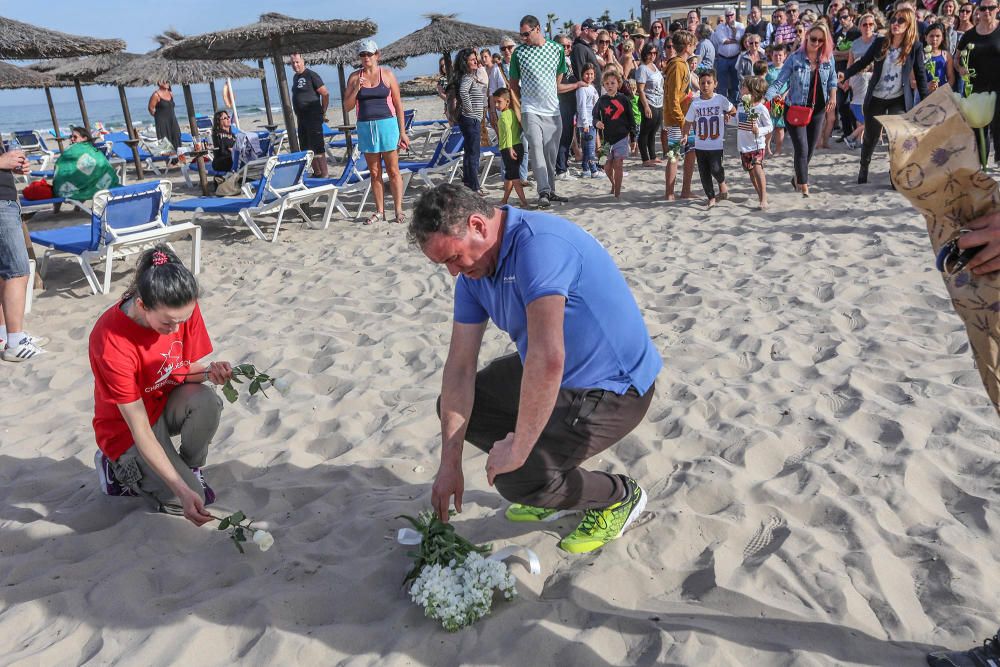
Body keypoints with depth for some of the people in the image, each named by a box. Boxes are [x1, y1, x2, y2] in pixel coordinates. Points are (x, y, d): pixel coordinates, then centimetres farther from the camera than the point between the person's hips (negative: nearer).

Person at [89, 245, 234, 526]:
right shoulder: (111, 342, -32)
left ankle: (191, 467, -2)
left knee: (206, 401, -32)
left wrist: (210, 372, -28)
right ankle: (119, 468, 9)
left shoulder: (183, 309, -18)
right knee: (193, 498, -19)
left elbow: (187, 370, -2)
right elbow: (140, 428, -30)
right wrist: (183, 490, -34)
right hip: (127, 429, -4)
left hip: (170, 402, 4)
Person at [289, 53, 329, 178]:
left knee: (317, 147, -9)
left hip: (313, 118, -9)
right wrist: (298, 116, 17)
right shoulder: (295, 77, 16)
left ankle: (324, 174, -5)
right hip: (301, 119, 9)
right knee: (306, 148, 12)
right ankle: (316, 173, 21)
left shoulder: (311, 75, -9)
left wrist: (323, 113, -8)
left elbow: (325, 94, -11)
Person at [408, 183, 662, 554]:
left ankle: (617, 497, 7)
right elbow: (460, 367, -3)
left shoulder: (538, 245, -31)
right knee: (454, 403, 11)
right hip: (558, 372, 10)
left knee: (516, 479, -23)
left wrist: (518, 449, -30)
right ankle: (559, 488, 17)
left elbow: (548, 359, -40)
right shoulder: (473, 269, -2)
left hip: (614, 388, -9)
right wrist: (450, 463, -5)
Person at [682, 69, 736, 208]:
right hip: (700, 145, 2)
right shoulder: (695, 103, -1)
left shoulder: (721, 99, -4)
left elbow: (733, 110, 12)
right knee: (704, 173, 6)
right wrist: (685, 135, -11)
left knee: (715, 169, -15)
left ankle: (722, 183, 18)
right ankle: (711, 197, 22)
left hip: (716, 145, -2)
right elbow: (688, 122, 3)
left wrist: (727, 115, -8)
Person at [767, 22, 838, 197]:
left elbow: (832, 78, 14)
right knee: (801, 149, -9)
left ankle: (798, 178, 33)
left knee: (810, 149, 11)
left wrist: (833, 95, -1)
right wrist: (765, 99, -28)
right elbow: (779, 82, -15)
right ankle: (804, 186, 3)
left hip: (818, 110, 5)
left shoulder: (828, 57, -1)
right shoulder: (795, 58, -13)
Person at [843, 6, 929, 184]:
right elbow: (863, 61, 6)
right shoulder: (880, 42, -2)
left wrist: (925, 102, -4)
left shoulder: (915, 47, -6)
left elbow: (920, 74, -2)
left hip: (900, 100, -2)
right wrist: (845, 74, -10)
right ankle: (863, 167, 35)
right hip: (875, 97, 2)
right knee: (871, 136, 12)